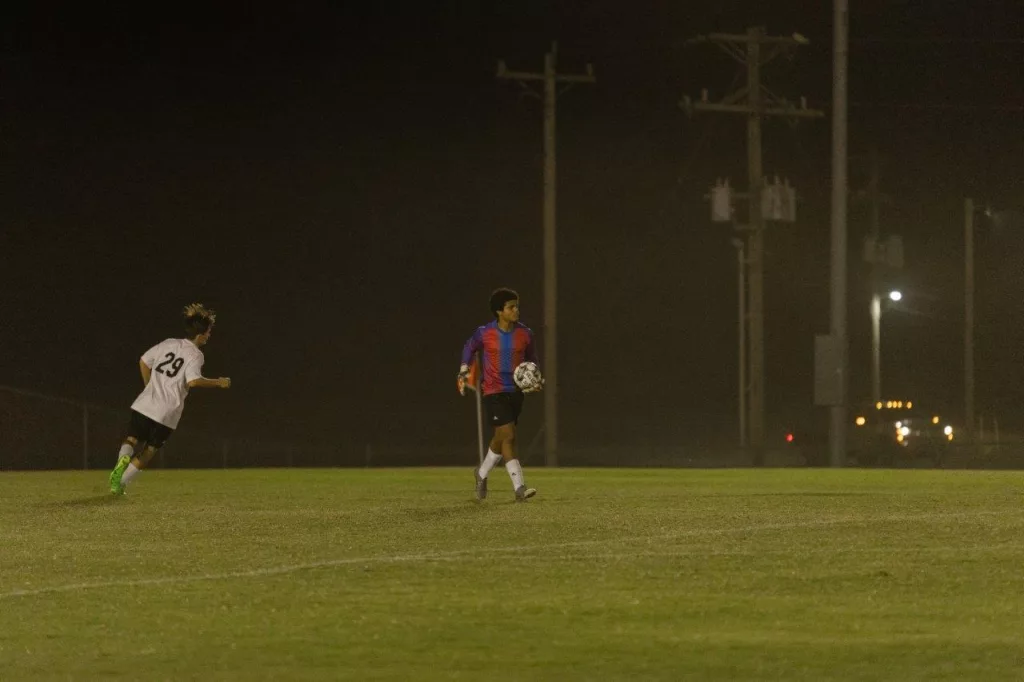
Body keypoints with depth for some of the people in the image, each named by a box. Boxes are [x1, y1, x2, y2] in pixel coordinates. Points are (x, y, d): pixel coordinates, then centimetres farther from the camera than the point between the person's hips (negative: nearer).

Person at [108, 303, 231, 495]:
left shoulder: (169, 344, 11)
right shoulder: (195, 355, -7)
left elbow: (144, 361, 19)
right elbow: (193, 381, -23)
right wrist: (218, 383, -10)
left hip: (145, 405, 4)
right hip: (166, 414, -4)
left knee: (132, 439, 13)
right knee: (148, 451, 9)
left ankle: (124, 458, -21)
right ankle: (120, 483, -1)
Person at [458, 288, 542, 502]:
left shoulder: (525, 334, 1)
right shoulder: (484, 333, -7)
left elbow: (531, 358, 16)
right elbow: (469, 348, 13)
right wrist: (464, 372, 4)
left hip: (516, 391, 4)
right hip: (494, 391, -4)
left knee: (500, 438, 14)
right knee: (508, 436, -15)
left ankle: (482, 473, 40)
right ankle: (519, 488, -16)